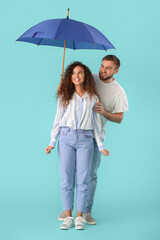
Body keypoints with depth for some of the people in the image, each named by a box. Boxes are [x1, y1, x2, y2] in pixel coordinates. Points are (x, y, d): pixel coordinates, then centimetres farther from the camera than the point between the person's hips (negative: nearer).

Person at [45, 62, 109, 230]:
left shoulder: (93, 98, 8)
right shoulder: (65, 96, 8)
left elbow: (96, 123, 12)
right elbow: (58, 120, 9)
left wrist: (101, 146, 7)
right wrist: (52, 142, 1)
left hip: (85, 140, 0)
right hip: (66, 138, 0)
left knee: (83, 179, -2)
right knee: (66, 179, -2)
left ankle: (79, 217, 5)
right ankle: (68, 217, 5)